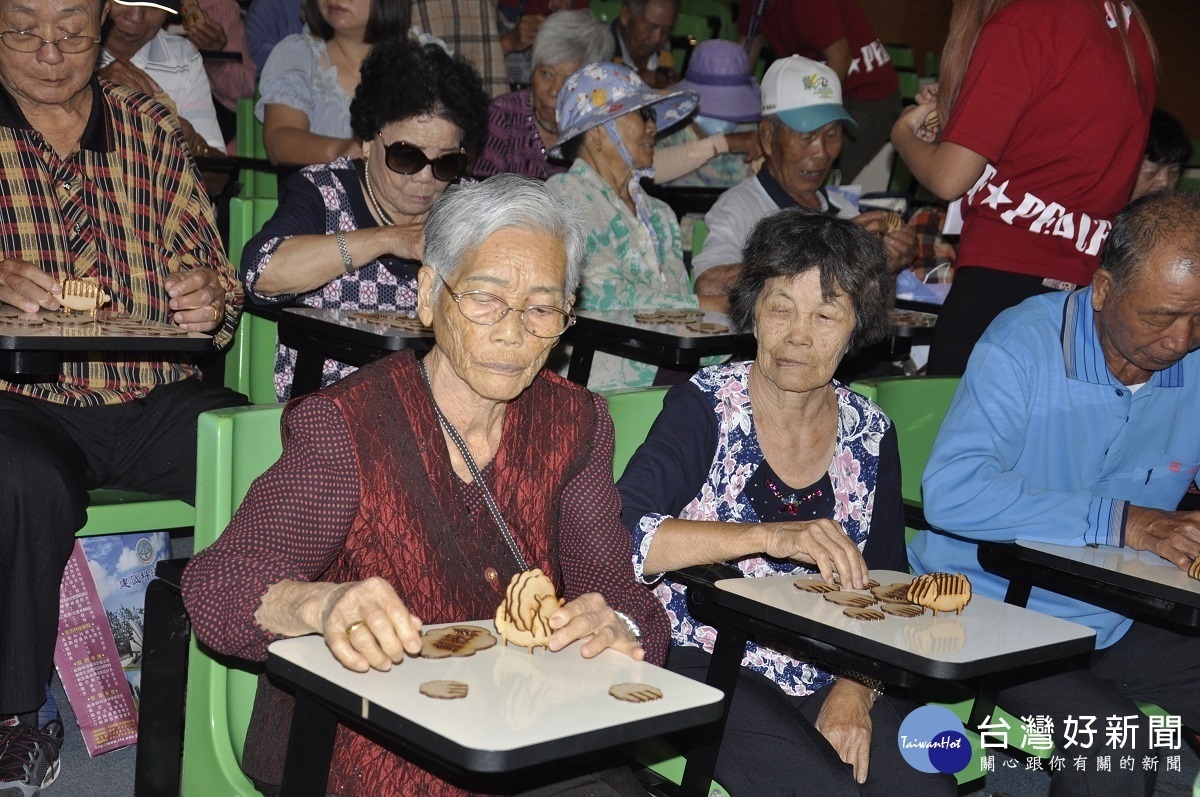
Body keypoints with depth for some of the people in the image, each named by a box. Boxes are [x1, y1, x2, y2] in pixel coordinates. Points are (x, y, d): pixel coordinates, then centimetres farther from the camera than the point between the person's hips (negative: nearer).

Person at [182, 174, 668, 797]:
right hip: (364, 741, -4)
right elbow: (217, 586, -18)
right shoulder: (345, 426, -9)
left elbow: (616, 590, 3)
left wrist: (618, 628, -22)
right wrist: (320, 604, -40)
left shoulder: (574, 423, 6)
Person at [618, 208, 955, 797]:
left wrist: (854, 690, -9)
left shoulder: (869, 433, 6)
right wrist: (771, 536, -30)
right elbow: (620, 536, -22)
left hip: (831, 676, 4)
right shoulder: (706, 408, -6)